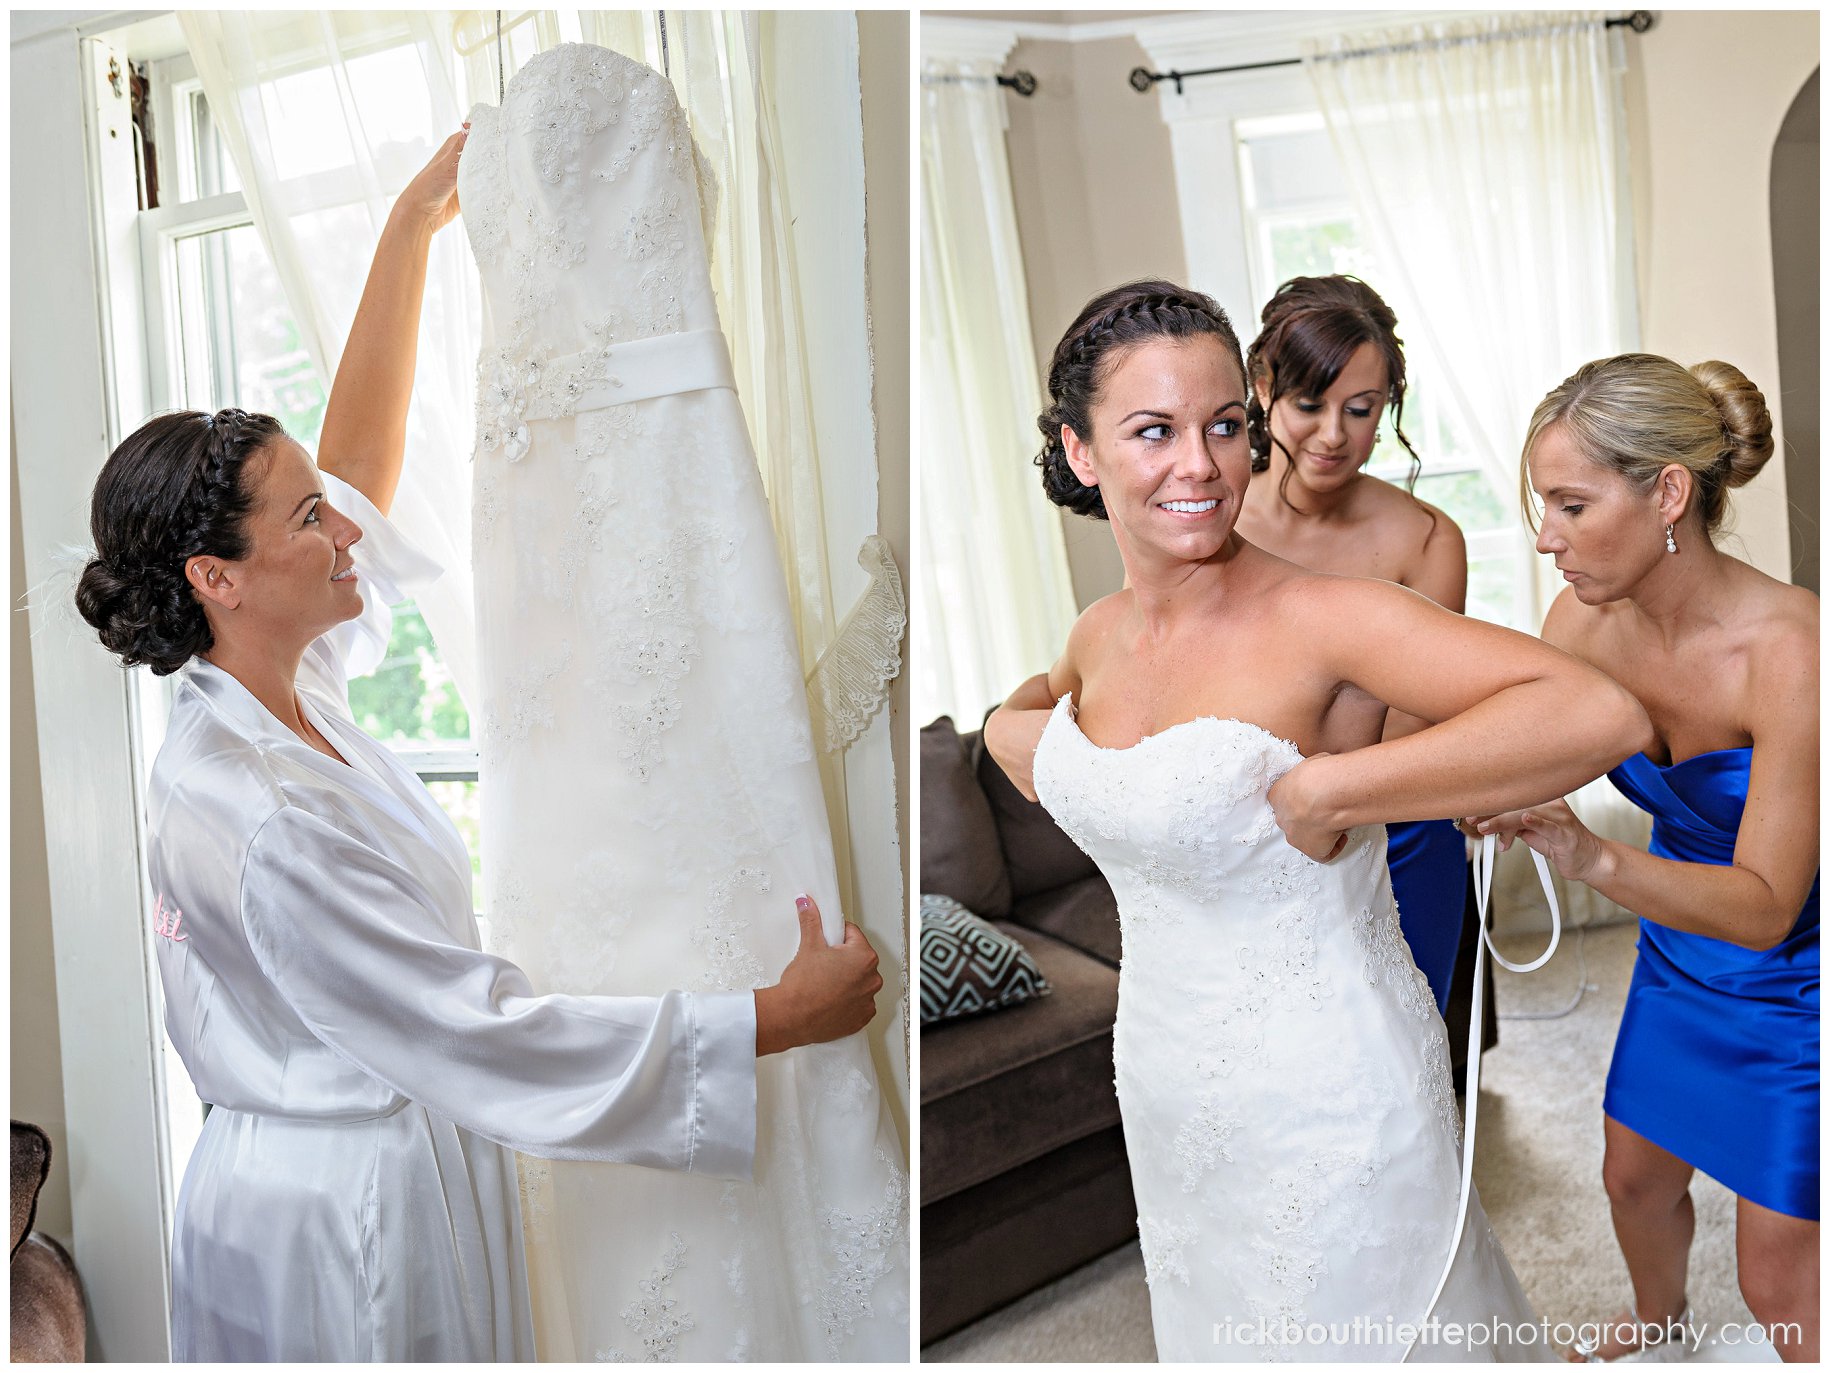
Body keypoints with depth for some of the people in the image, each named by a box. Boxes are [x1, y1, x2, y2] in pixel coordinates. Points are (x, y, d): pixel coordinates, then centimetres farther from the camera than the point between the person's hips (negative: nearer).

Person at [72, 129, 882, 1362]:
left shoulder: (267, 692, -4)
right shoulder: (262, 822, -30)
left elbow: (361, 458, 3)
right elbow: (491, 1041, -29)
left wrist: (418, 220, 3)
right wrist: (786, 1016, -25)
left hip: (364, 1170, 9)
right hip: (344, 1223, -9)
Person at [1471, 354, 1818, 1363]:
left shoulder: (1789, 649, -33)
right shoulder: (1585, 618, -17)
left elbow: (1765, 905, -32)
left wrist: (1592, 857, -49)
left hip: (1793, 980, -5)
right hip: (1679, 954, 6)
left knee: (1776, 1277, 5)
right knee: (1636, 1177, 23)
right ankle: (1656, 1320, 54)